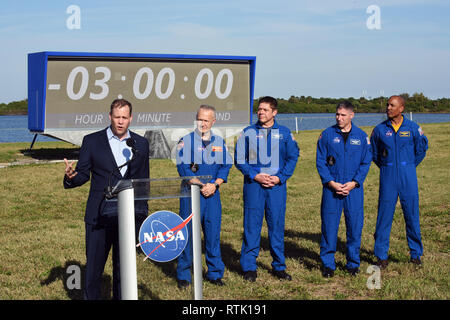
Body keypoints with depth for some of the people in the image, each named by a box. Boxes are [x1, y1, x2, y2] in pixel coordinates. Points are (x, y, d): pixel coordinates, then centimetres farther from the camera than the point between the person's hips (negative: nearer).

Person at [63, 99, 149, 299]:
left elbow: (144, 181, 14)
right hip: (99, 217, -2)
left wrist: (143, 213, 11)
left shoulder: (141, 144, 8)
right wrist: (71, 177, -22)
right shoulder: (92, 141, 1)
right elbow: (83, 175, 2)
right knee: (94, 266, 4)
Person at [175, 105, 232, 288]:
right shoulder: (186, 141, 1)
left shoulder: (219, 142, 12)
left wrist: (214, 185, -9)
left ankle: (215, 273, 16)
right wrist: (201, 185, -14)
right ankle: (183, 275, 6)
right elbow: (183, 168, -6)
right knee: (188, 233, -2)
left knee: (213, 232, 6)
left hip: (212, 193, 3)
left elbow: (225, 166, 7)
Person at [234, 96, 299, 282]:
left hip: (277, 185, 1)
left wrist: (280, 177, -5)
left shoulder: (284, 133, 7)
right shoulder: (248, 133, 4)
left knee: (277, 225, 5)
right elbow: (239, 160, 4)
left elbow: (293, 157, 8)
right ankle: (249, 267, 7)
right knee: (251, 225, -1)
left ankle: (279, 266, 15)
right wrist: (255, 176, -9)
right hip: (253, 185, -1)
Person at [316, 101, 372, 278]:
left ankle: (353, 263, 18)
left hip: (354, 188, 1)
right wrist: (331, 183, -10)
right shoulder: (327, 135, 2)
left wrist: (353, 183, -8)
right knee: (329, 225, 0)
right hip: (331, 187, -1)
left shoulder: (361, 136, 5)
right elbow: (320, 161, 1)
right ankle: (328, 263, 10)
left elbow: (366, 162, 5)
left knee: (355, 225, 4)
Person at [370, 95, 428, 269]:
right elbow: (373, 152, 14)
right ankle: (381, 255, 7)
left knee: (412, 214, 4)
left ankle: (416, 253, 16)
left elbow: (421, 148, 14)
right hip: (387, 177, 0)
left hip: (408, 176, 0)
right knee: (384, 215, 0)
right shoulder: (380, 129, 1)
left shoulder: (413, 128, 0)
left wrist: (409, 166, 13)